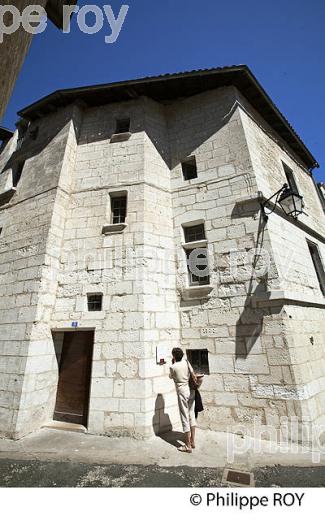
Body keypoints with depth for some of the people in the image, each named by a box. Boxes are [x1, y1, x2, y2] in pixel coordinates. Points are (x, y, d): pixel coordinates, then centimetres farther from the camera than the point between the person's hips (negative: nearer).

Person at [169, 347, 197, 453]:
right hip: (191, 391, 6)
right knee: (191, 415, 18)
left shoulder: (173, 367, -14)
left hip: (182, 392, -5)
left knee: (185, 418, 4)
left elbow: (171, 376, 7)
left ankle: (188, 446, 13)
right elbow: (192, 373, 6)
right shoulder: (186, 361, -3)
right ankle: (193, 441, 30)